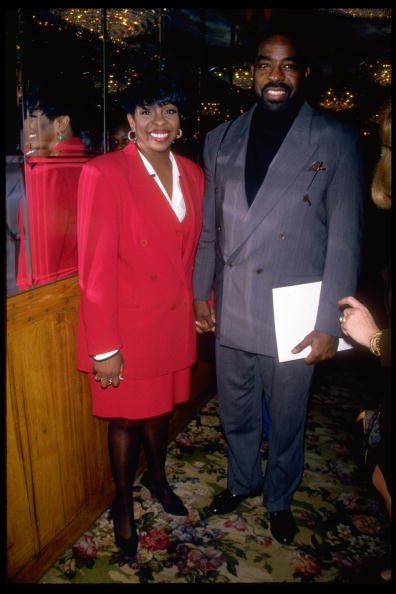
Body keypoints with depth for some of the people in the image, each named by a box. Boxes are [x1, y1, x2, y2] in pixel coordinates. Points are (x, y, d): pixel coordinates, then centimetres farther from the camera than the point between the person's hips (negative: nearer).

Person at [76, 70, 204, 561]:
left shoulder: (192, 174, 4)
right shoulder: (103, 174, -15)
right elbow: (96, 265, -17)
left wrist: (195, 307, 10)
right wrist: (105, 348, -16)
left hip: (174, 319, 5)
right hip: (125, 323, -5)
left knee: (160, 407, 22)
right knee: (126, 418, 12)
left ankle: (157, 476, 51)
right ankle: (122, 503, 39)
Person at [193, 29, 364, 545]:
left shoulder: (336, 141, -5)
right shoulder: (221, 140, 6)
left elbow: (345, 238, -7)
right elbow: (210, 228, 10)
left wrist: (329, 323, -10)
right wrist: (201, 293, 9)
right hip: (230, 313, 3)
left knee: (286, 421, 15)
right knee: (236, 415, 21)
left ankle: (279, 498, 43)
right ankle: (242, 482, 48)